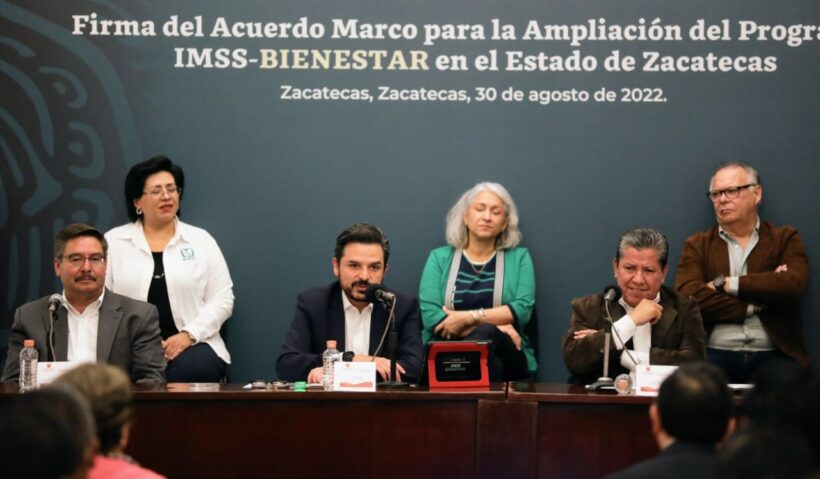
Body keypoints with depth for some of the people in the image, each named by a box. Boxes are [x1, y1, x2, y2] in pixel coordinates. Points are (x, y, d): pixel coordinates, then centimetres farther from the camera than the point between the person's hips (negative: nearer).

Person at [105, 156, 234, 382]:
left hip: (191, 344, 1)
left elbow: (222, 299, 7)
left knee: (192, 369, -35)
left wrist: (189, 334, -9)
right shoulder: (113, 242, 10)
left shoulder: (201, 240, 11)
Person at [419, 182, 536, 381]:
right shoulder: (439, 258, 12)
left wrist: (469, 317, -11)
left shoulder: (519, 257, 14)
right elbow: (430, 314, -3)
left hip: (503, 355, 1)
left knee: (487, 337, -35)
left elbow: (523, 309, -2)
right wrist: (496, 327, -10)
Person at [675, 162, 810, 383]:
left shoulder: (785, 239, 13)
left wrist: (727, 284, -6)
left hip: (773, 356, 1)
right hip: (715, 355, 0)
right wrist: (757, 304, -8)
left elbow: (794, 285, -7)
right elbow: (688, 297, -4)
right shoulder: (697, 245, 14)